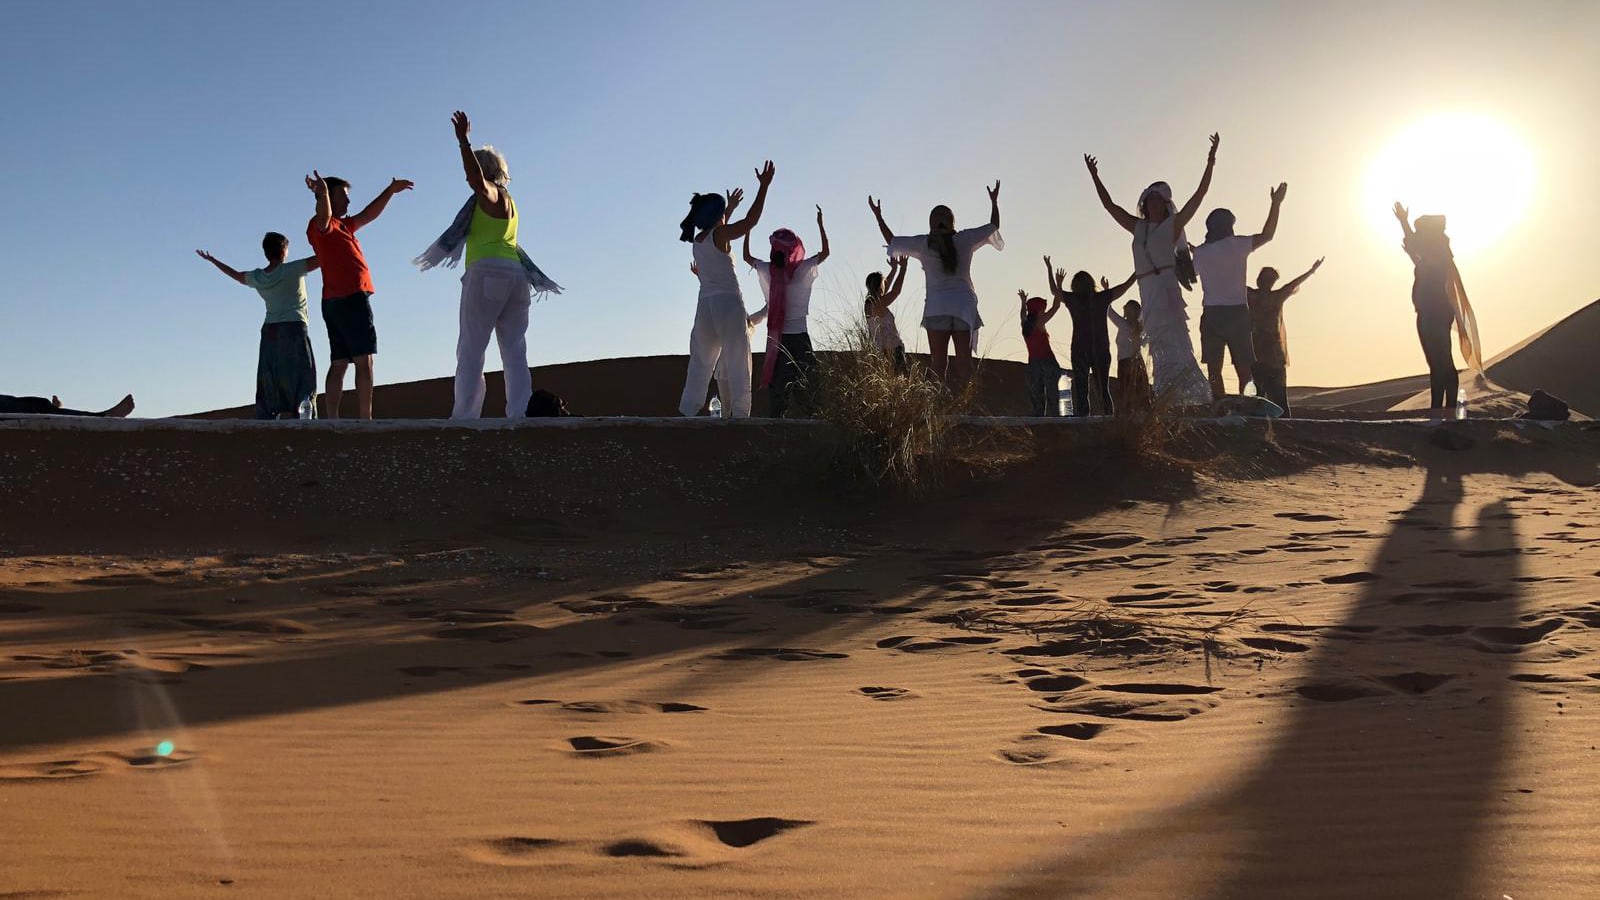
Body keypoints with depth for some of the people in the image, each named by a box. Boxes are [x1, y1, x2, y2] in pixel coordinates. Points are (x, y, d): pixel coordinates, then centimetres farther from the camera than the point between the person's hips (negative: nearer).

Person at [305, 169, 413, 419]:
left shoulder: (343, 225, 24)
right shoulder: (321, 225, -4)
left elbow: (369, 215, 34)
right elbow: (323, 217, -28)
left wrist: (390, 191, 34)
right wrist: (323, 194, -47)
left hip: (334, 302, 10)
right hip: (351, 298, -10)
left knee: (338, 364, 3)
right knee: (364, 361, -12)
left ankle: (333, 421, -2)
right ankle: (365, 418, -18)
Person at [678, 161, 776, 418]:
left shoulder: (697, 239, 14)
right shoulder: (720, 235, -6)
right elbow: (751, 221, -12)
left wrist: (729, 207, 47)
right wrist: (763, 186, -9)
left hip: (705, 305, 7)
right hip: (728, 302, -7)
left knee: (700, 363, 10)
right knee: (737, 363, -5)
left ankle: (688, 411, 6)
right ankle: (740, 414, -10)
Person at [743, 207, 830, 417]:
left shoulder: (767, 270, -2)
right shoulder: (803, 270, -7)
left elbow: (747, 256, 17)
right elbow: (825, 252, 8)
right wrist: (820, 224, 14)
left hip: (776, 338, 2)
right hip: (798, 337, -2)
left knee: (776, 385, 5)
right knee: (807, 382, -1)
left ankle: (775, 420, 4)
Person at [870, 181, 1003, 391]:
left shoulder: (923, 244, 5)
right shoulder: (965, 240, 6)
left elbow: (891, 241, 18)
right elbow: (994, 226, 20)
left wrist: (878, 216, 30)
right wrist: (994, 202, 36)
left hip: (936, 305, -1)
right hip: (964, 304, 1)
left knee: (939, 361, -2)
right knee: (964, 359, 0)